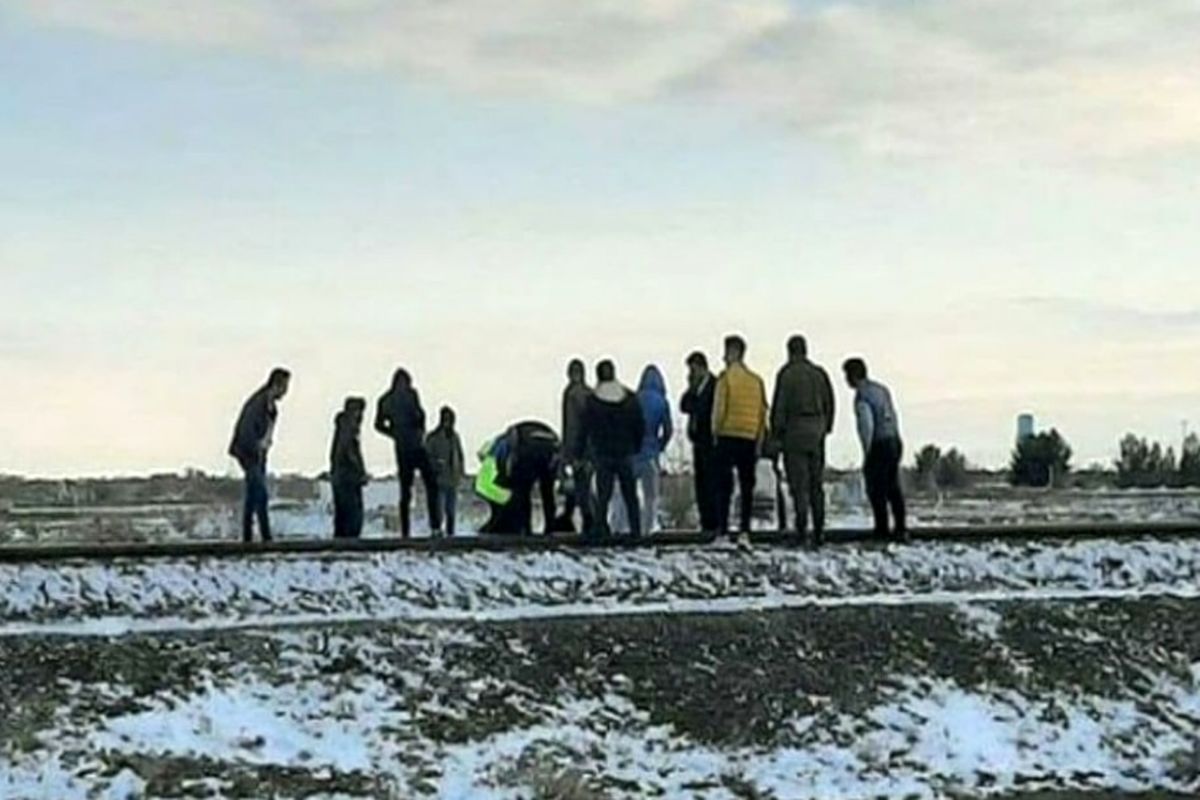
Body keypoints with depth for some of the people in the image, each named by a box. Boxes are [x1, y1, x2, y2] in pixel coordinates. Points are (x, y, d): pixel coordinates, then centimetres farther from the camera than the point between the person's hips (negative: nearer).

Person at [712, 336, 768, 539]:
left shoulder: (726, 378, -7)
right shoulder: (756, 380, 8)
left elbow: (719, 408, -11)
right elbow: (763, 412, 9)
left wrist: (716, 431, 4)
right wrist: (759, 442, 13)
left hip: (728, 438, -4)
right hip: (750, 439, 4)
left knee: (724, 485, -1)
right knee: (747, 486, 9)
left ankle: (722, 529, -7)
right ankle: (745, 530, 6)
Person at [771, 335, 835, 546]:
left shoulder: (787, 374, -7)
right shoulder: (820, 374, 9)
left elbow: (779, 406, -9)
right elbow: (829, 404, 11)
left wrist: (776, 434, -4)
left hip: (794, 431, -5)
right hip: (816, 433, 5)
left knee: (798, 482, -4)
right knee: (817, 483, 9)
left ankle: (801, 526, -11)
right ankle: (819, 530, 8)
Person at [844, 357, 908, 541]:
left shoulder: (861, 396, -13)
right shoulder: (881, 389, 14)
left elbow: (867, 426, -20)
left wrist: (866, 455, -14)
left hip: (879, 445, -8)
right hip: (895, 442, 8)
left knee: (876, 491, 0)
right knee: (893, 489, 14)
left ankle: (881, 531, 3)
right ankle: (901, 529, 13)